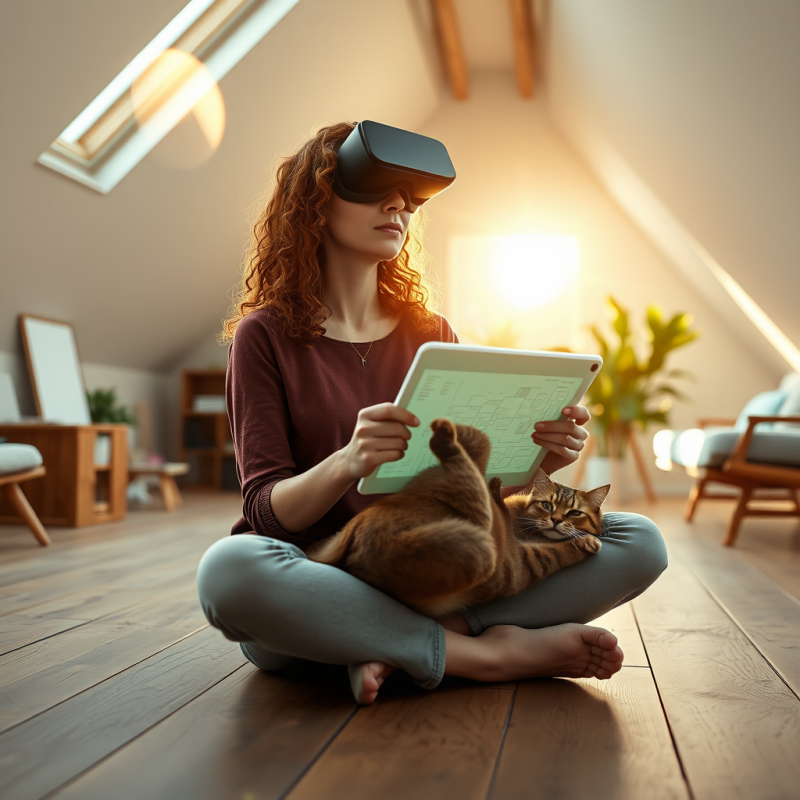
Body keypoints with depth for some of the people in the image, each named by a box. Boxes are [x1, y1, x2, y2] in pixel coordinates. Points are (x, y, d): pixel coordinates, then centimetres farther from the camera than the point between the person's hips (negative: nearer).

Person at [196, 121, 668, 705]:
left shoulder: (431, 334, 11)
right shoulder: (265, 335, -1)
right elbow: (266, 511, -9)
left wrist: (534, 460, -13)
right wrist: (347, 464, -29)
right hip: (315, 579, -3)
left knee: (640, 542, -12)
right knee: (229, 568, -39)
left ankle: (400, 650, -21)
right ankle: (488, 652, -22)